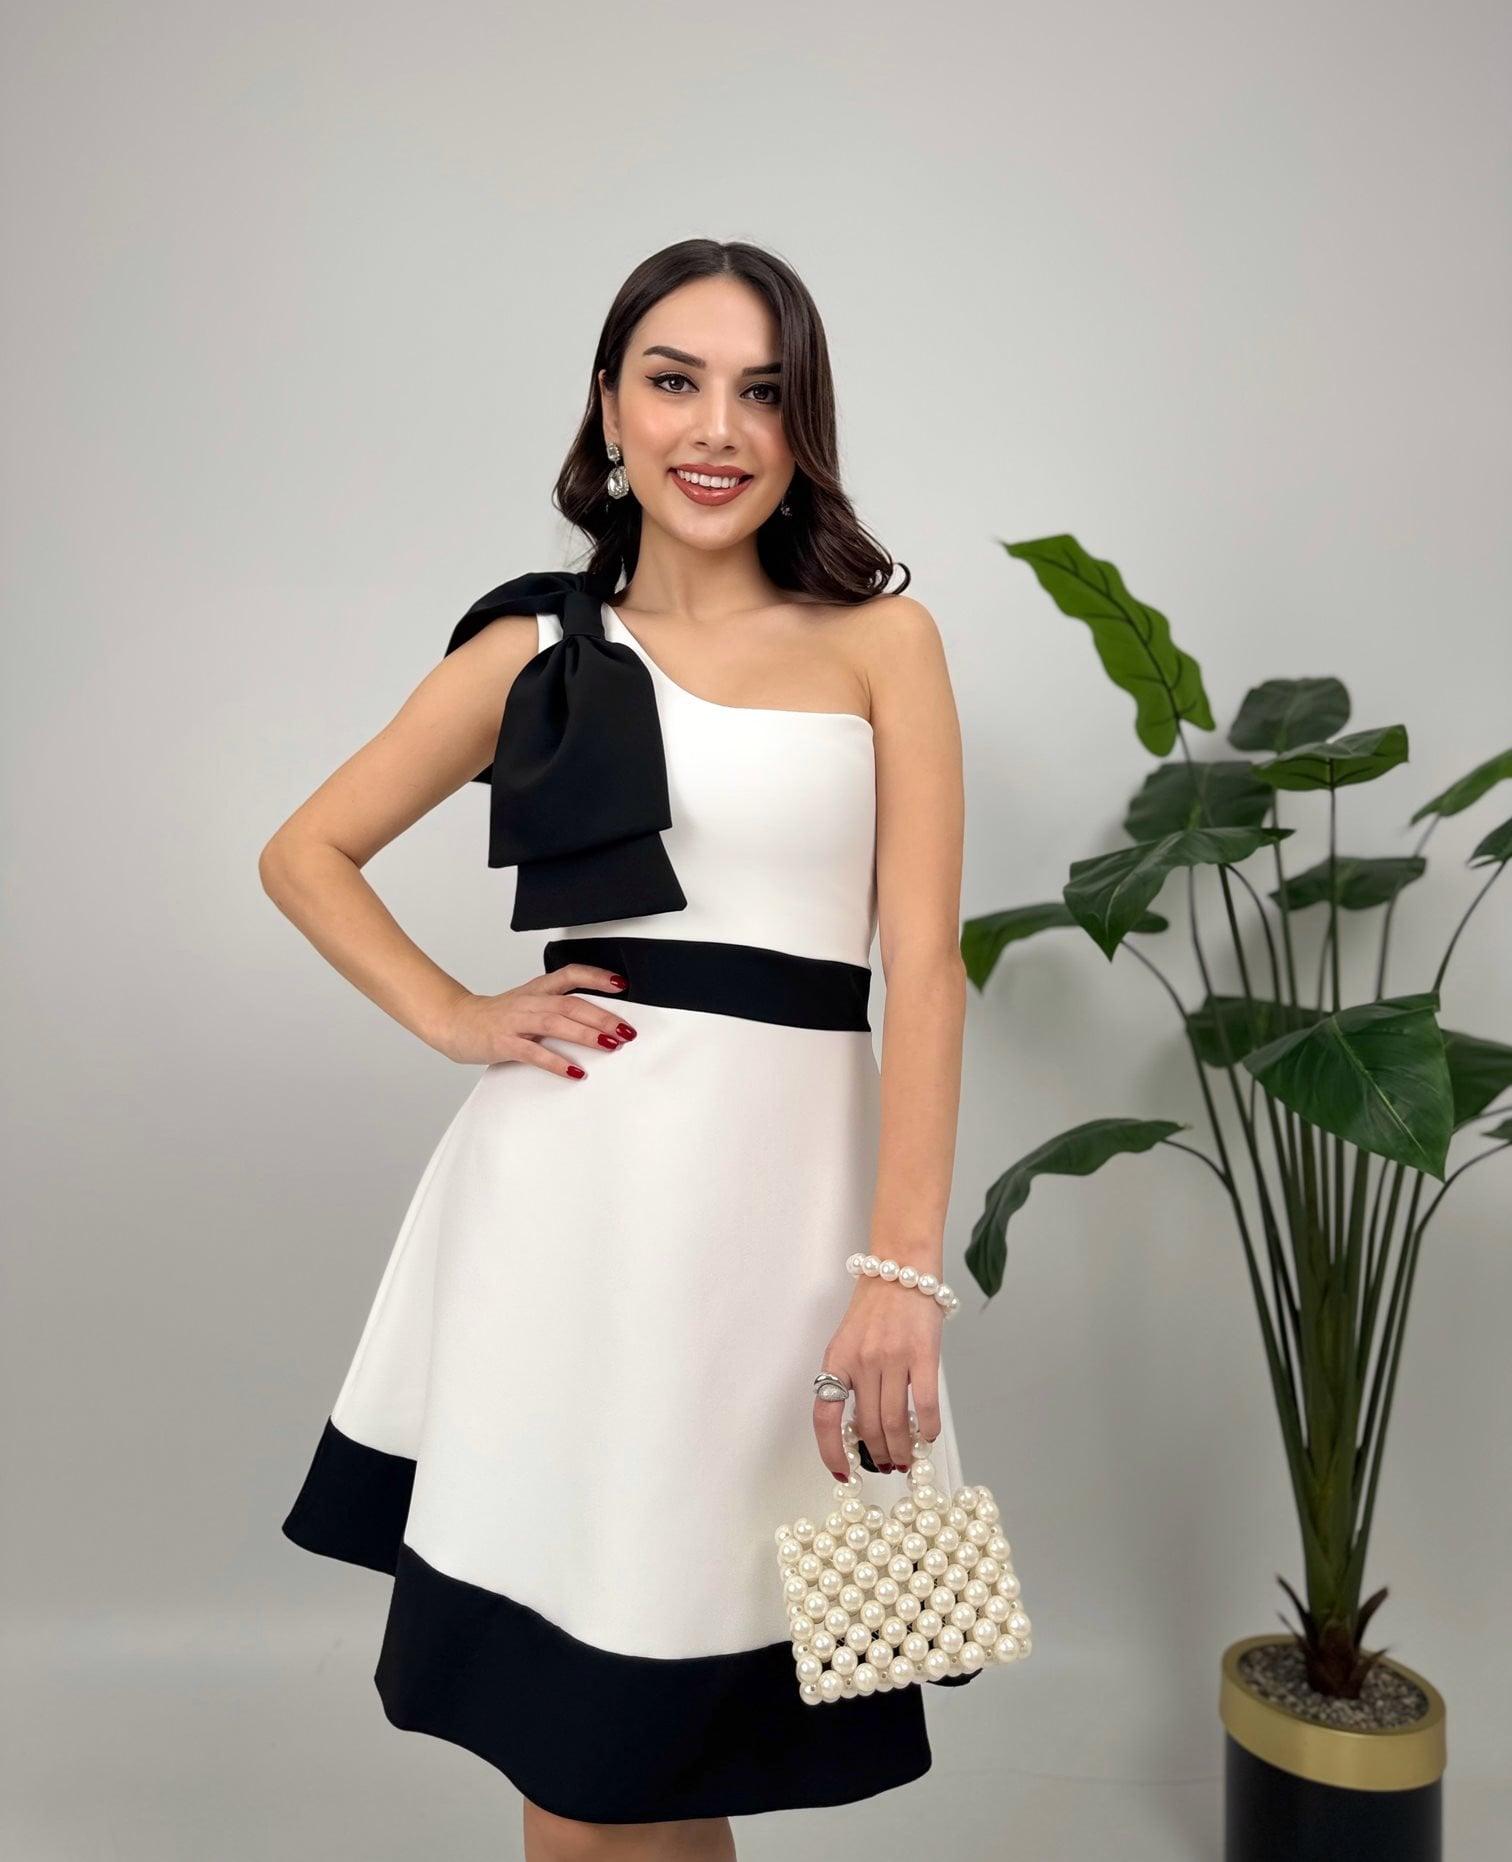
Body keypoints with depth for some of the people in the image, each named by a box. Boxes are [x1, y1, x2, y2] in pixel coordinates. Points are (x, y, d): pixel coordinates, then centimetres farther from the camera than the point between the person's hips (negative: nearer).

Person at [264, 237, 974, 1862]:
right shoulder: (535, 646, 8)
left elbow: (923, 962, -3)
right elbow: (307, 854, 16)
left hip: (788, 1165, -1)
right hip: (572, 1175, 1)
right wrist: (453, 1018, 0)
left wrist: (901, 1271, -13)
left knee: (681, 1709, 10)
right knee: (569, 1719, 9)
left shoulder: (879, 641, 5)